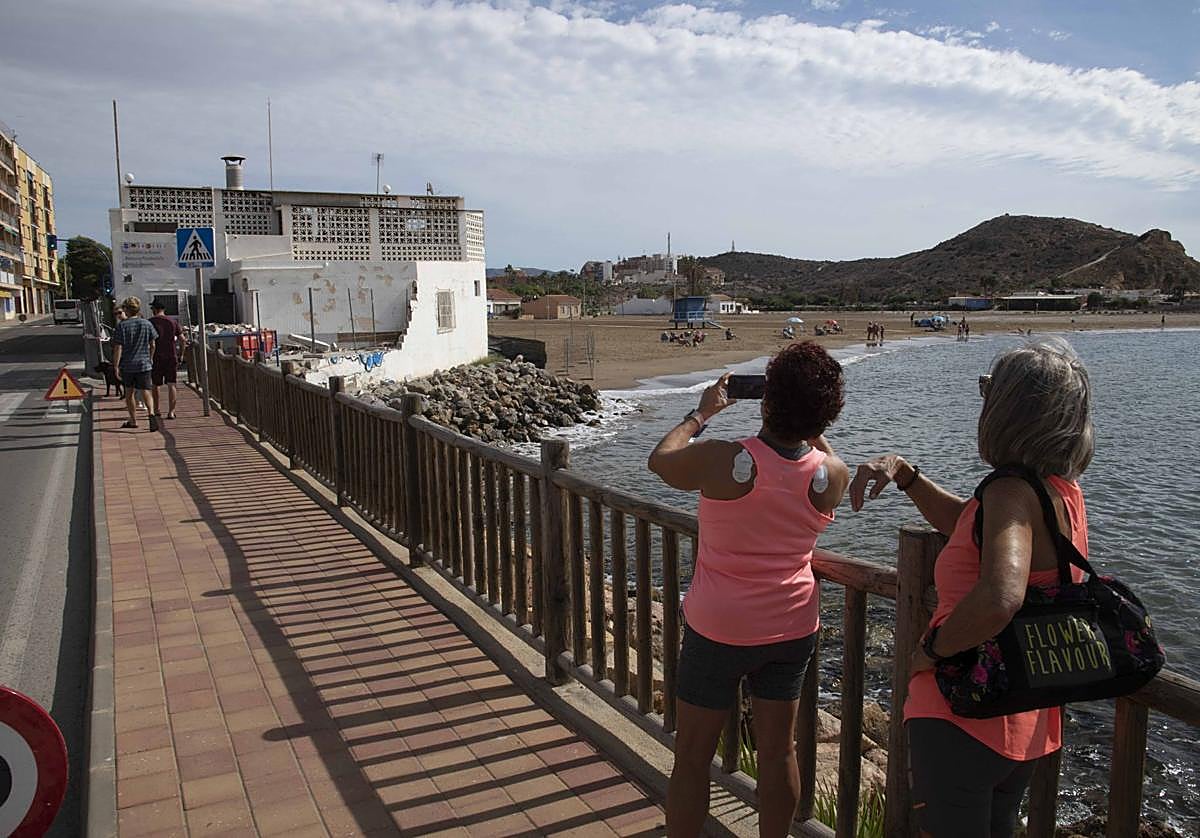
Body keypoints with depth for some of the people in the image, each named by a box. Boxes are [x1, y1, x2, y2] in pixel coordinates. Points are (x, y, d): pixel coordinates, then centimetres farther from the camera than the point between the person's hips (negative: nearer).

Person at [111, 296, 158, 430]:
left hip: (127, 365, -1)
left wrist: (116, 367, -5)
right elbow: (152, 345, 6)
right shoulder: (146, 324, 1)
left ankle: (133, 421, 23)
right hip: (144, 364, 1)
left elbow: (118, 348, -9)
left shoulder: (122, 325, -7)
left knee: (129, 392, 15)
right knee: (145, 391, -2)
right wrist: (150, 359, 22)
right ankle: (151, 413, -30)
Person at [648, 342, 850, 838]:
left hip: (719, 630, -4)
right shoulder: (831, 476, -12)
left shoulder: (723, 462, -24)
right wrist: (808, 420, 13)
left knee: (691, 759, 11)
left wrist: (703, 412, 9)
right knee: (779, 751, 19)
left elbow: (660, 460, -3)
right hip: (793, 629, 4)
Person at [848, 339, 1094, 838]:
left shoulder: (1013, 492, -24)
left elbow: (998, 599, -42)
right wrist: (904, 474, 8)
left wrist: (933, 648, -25)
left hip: (962, 718, -9)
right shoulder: (1063, 490, 6)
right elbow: (971, 525, 21)